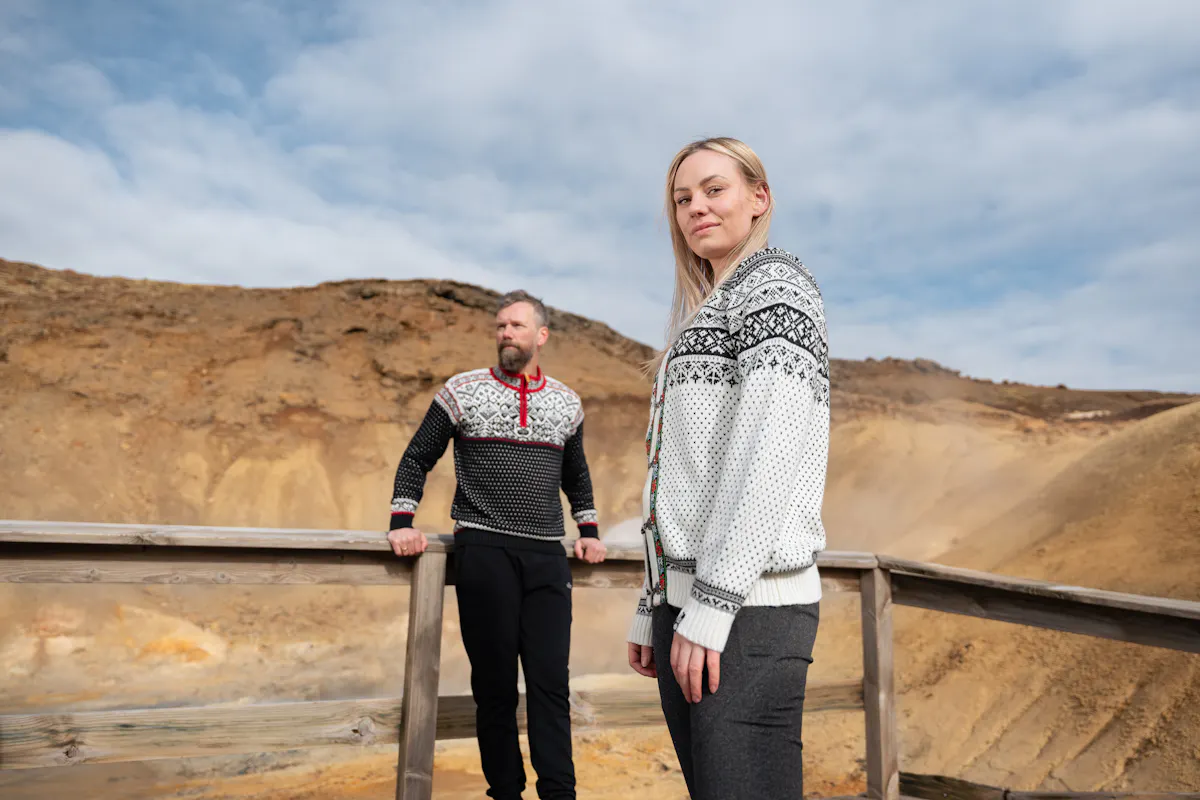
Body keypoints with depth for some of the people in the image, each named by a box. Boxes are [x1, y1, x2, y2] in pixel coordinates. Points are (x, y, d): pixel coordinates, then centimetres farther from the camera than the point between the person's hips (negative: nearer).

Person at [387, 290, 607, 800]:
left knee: (551, 682, 0)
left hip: (547, 558, 2)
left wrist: (588, 531, 18)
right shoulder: (462, 392, 3)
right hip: (483, 552, -2)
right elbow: (417, 459, 8)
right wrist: (402, 523, -2)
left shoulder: (566, 403, 12)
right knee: (495, 682, 3)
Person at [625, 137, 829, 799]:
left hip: (747, 608, -8)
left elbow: (767, 455, -16)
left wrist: (710, 606, -19)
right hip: (685, 598, 9)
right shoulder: (702, 316, 23)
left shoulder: (776, 286, -3)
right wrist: (652, 608, 17)